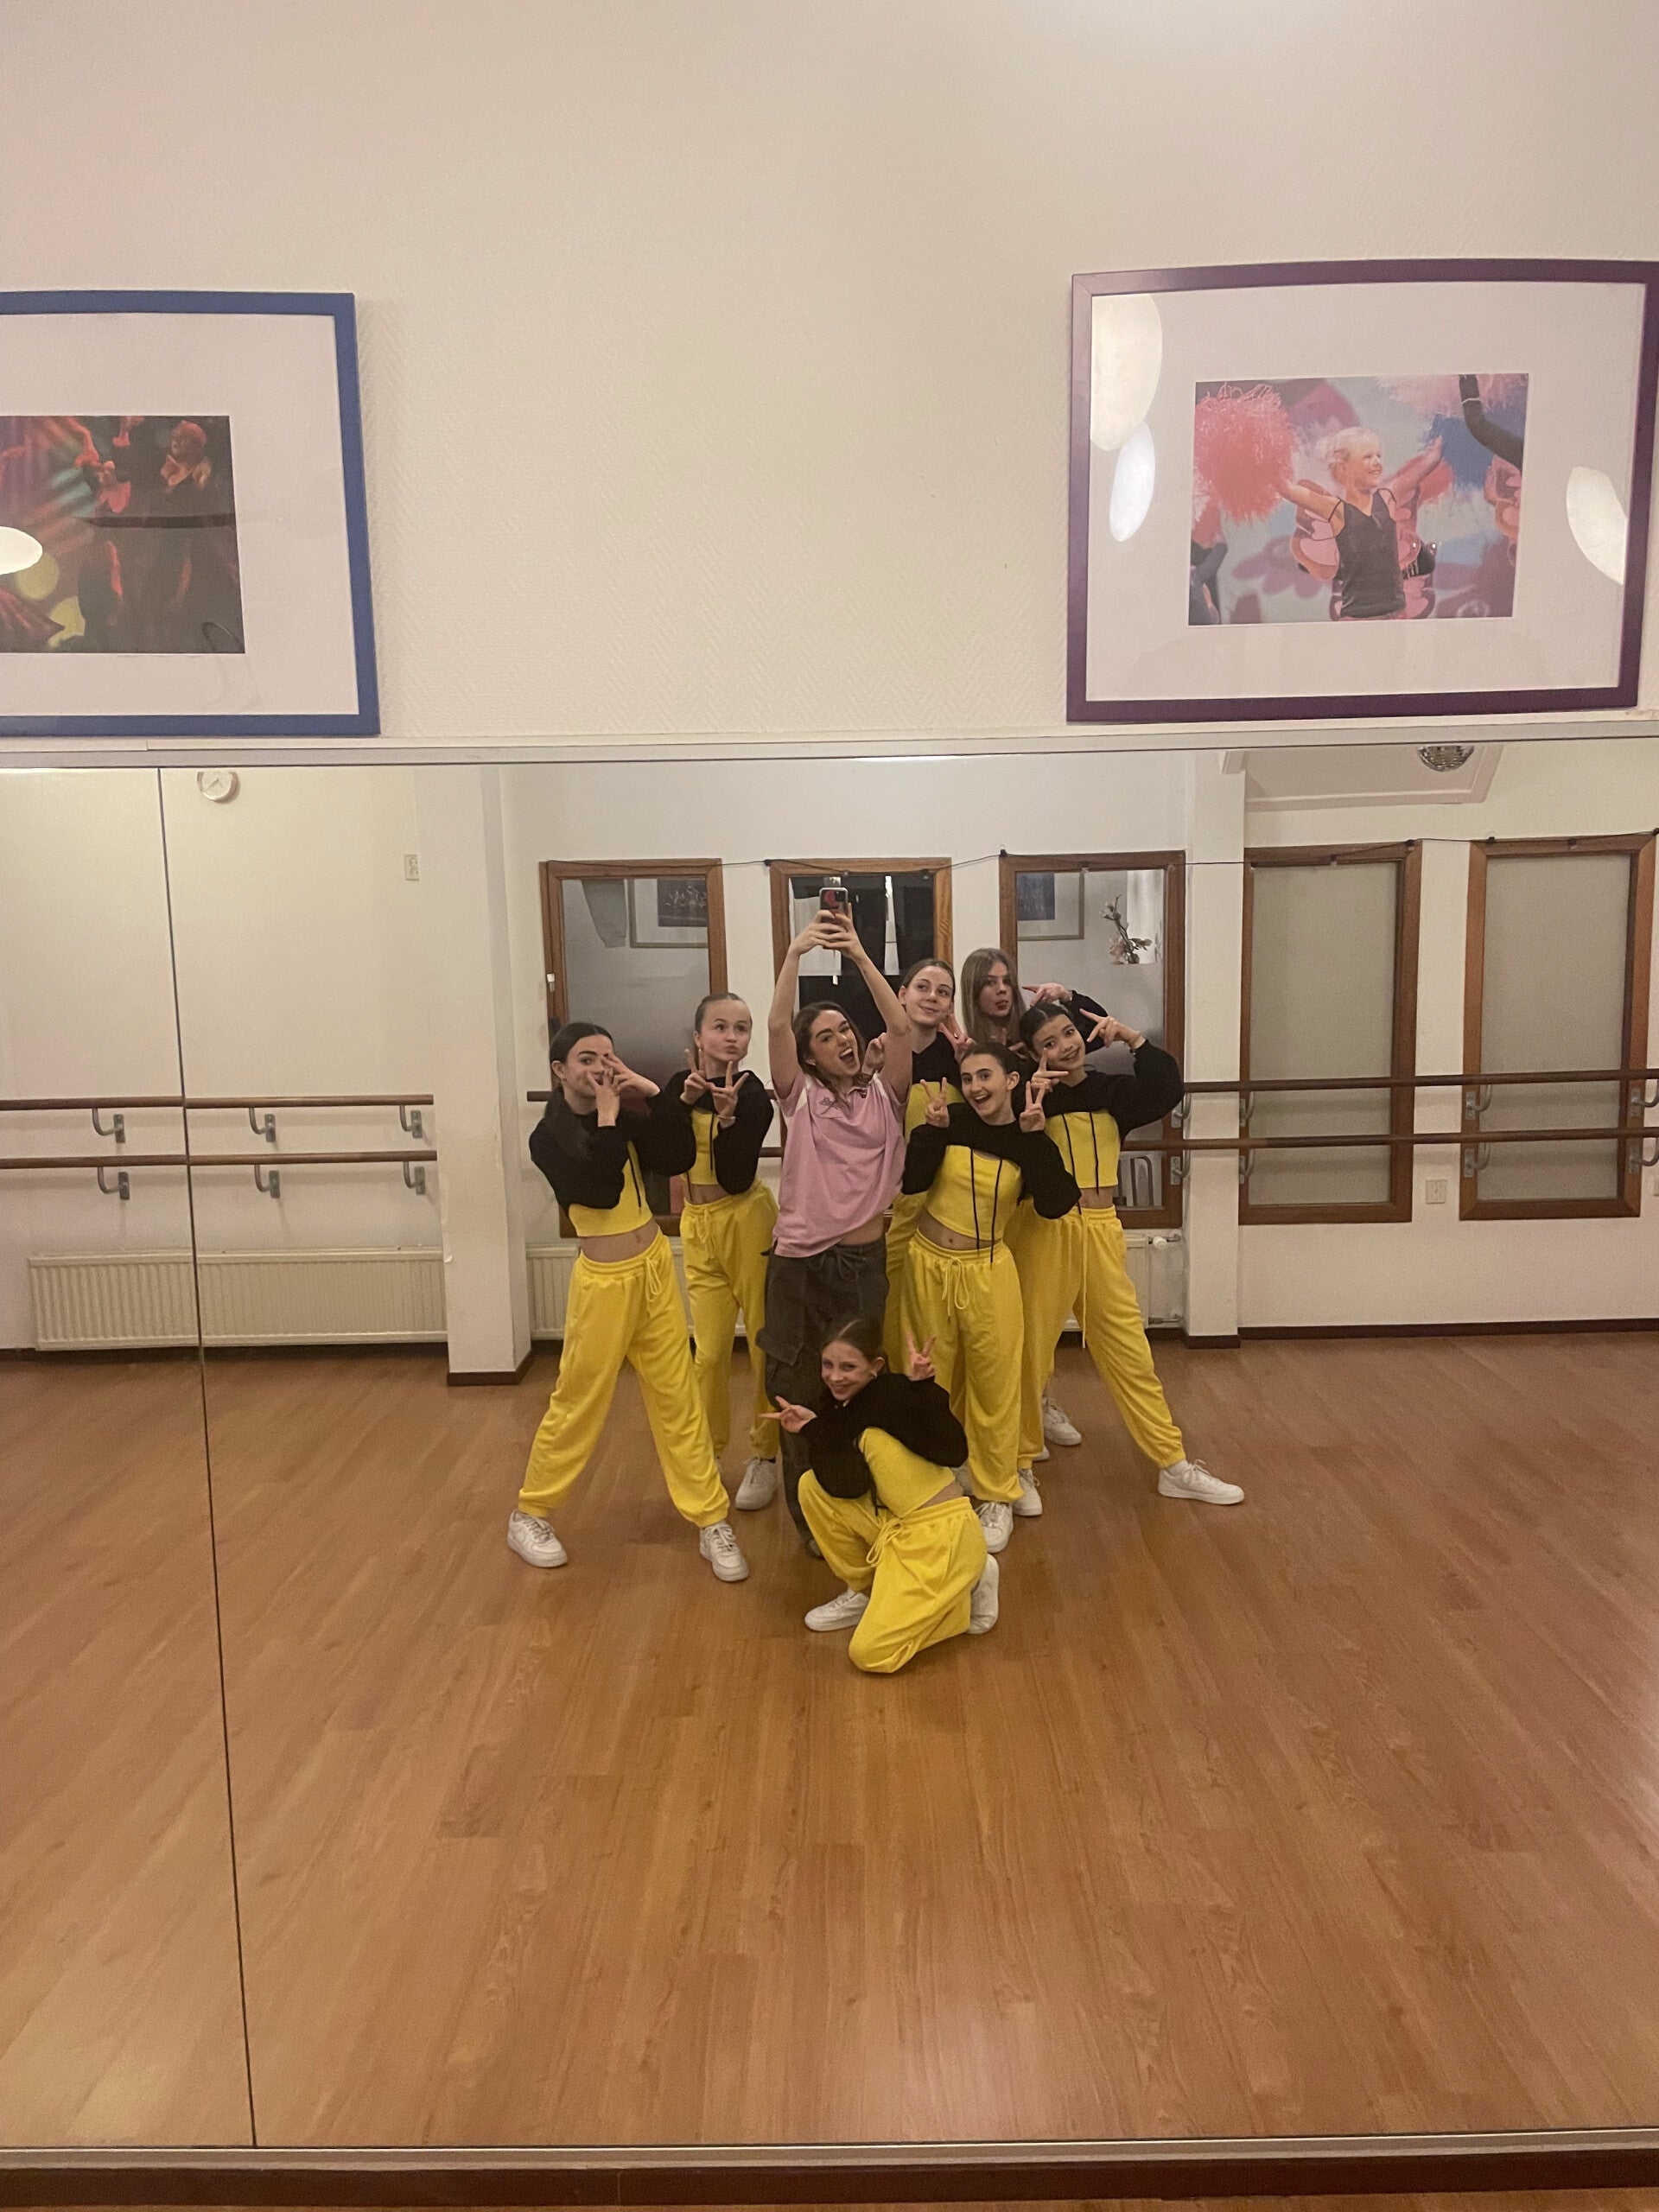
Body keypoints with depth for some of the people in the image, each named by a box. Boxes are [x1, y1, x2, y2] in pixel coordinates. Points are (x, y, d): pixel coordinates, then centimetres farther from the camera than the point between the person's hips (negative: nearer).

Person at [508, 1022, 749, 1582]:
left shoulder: (627, 1113, 3)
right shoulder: (548, 1136, -11)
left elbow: (680, 1159, -8)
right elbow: (601, 1190, -25)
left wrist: (653, 1094, -15)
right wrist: (607, 1116, -22)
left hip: (655, 1266, 5)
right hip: (605, 1280, -4)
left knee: (678, 1397, 7)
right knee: (578, 1404, 6)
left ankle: (711, 1521, 15)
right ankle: (528, 1515, 27)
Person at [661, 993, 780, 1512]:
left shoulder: (752, 1094, -11)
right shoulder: (680, 1084, 3)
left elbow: (735, 1179, -18)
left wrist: (727, 1116, -30)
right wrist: (683, 1099, -22)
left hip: (747, 1221, -4)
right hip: (698, 1225, 4)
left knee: (764, 1342, 2)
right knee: (709, 1351, 6)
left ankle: (765, 1458, 16)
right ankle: (707, 1455, 23)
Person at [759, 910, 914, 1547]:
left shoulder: (883, 1093, 5)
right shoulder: (799, 1096, 2)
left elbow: (900, 1027, -9)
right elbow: (776, 1025, -12)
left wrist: (858, 953, -14)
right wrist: (796, 952, -20)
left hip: (866, 1259, 1)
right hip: (800, 1262, -1)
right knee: (801, 1391, 6)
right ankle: (811, 1518, 23)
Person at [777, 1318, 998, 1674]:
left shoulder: (893, 1394, -17)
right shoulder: (840, 1408, 5)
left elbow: (952, 1451, -28)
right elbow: (846, 1487, -3)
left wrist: (923, 1388, -38)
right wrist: (813, 1431, -8)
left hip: (942, 1534, -8)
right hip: (895, 1525, 8)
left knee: (871, 1654, -10)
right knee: (813, 1487, 1)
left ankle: (966, 1590, 9)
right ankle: (865, 1592, 15)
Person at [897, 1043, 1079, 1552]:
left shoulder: (1026, 1140, -5)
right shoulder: (952, 1121, -6)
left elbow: (1054, 1204, -18)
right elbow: (912, 1180, -11)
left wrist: (1034, 1132, -22)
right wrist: (931, 1128, -22)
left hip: (988, 1271, -1)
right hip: (930, 1263, 1)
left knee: (994, 1384, 3)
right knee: (937, 1380, 14)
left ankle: (997, 1494, 20)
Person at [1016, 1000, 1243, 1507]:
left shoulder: (1112, 1091, 6)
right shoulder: (1033, 1093, -5)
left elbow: (1169, 1089, -9)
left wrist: (1134, 1041, -12)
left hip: (1102, 1233, 3)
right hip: (1048, 1232, -3)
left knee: (1129, 1349, 10)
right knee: (1032, 1348, 5)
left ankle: (1174, 1466, 17)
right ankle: (1019, 1462, 22)